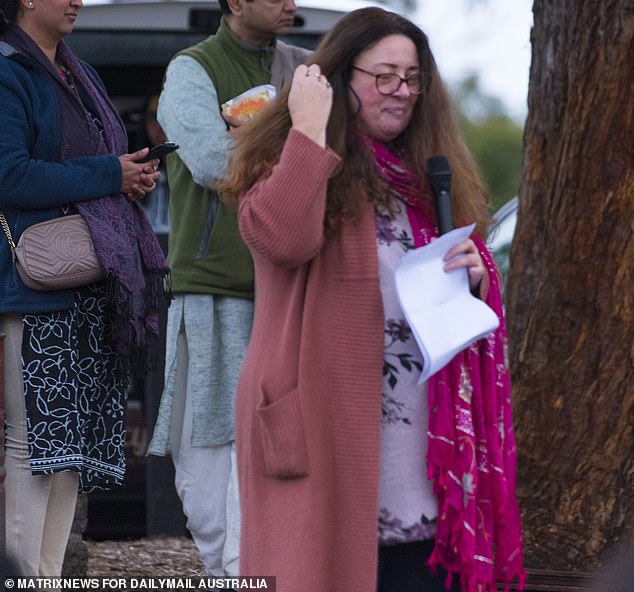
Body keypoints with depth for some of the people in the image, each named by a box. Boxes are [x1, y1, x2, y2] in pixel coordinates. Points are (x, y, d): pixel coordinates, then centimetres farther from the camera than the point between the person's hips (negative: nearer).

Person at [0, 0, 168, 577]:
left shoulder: (77, 74, 19)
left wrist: (135, 176, 6)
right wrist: (108, 174, -14)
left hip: (92, 287, 9)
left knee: (70, 442, 8)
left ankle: (48, 570, 12)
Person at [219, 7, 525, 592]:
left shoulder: (426, 174, 18)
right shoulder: (291, 160, 1)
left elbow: (471, 293, 25)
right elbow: (283, 239, -22)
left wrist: (472, 275, 1)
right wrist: (310, 130, -16)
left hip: (424, 421, 6)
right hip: (327, 415, -5)